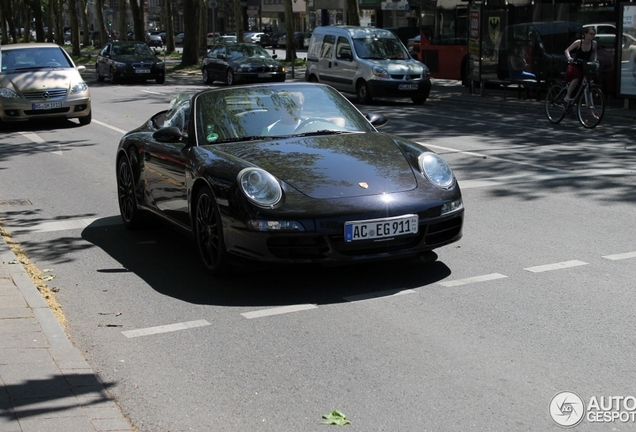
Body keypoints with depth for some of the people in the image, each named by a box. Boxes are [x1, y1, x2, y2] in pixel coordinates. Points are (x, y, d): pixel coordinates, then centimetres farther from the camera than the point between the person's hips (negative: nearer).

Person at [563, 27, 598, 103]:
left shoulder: (594, 43, -4)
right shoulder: (578, 42, -13)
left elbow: (594, 53, 14)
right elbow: (567, 50, -16)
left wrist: (594, 60, -6)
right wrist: (569, 57, -37)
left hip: (585, 66, 5)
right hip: (575, 65, -5)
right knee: (577, 78, -32)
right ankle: (567, 97, -25)